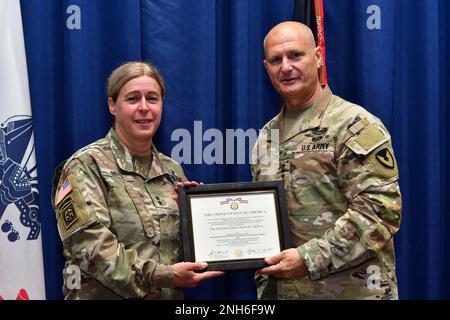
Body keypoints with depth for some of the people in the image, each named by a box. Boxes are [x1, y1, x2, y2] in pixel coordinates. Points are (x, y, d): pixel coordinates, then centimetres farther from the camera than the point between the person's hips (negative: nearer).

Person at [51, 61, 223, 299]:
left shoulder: (173, 171, 8)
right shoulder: (86, 165, -9)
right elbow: (91, 246, -20)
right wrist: (162, 275, -26)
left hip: (171, 295, 5)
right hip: (105, 294, -5)